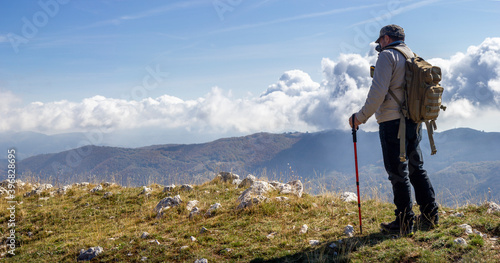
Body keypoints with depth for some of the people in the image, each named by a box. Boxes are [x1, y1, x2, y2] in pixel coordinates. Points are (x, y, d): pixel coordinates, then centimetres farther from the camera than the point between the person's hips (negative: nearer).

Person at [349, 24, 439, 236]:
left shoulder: (388, 56, -7)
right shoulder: (414, 57, 17)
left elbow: (378, 92, -17)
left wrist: (361, 117, -10)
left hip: (393, 122, -8)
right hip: (414, 122, 8)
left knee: (398, 173, -3)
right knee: (416, 169, 16)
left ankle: (404, 223, 1)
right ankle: (430, 216, 20)